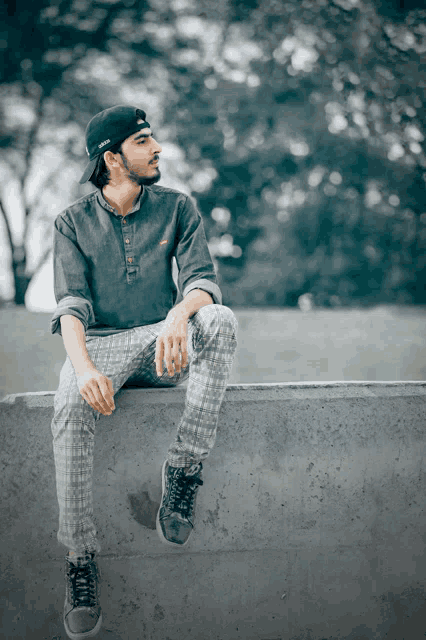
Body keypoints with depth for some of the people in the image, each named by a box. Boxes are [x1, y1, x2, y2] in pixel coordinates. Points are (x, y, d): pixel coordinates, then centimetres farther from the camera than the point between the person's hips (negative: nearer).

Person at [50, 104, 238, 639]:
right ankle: (79, 559, -26)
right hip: (99, 344, -1)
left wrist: (179, 316, -29)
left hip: (161, 342, 1)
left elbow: (204, 280, -3)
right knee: (71, 406, -36)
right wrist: (83, 365, -29)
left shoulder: (176, 208, 10)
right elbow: (71, 304, -6)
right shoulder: (73, 222, 6)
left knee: (221, 320, -32)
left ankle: (183, 471, -30)